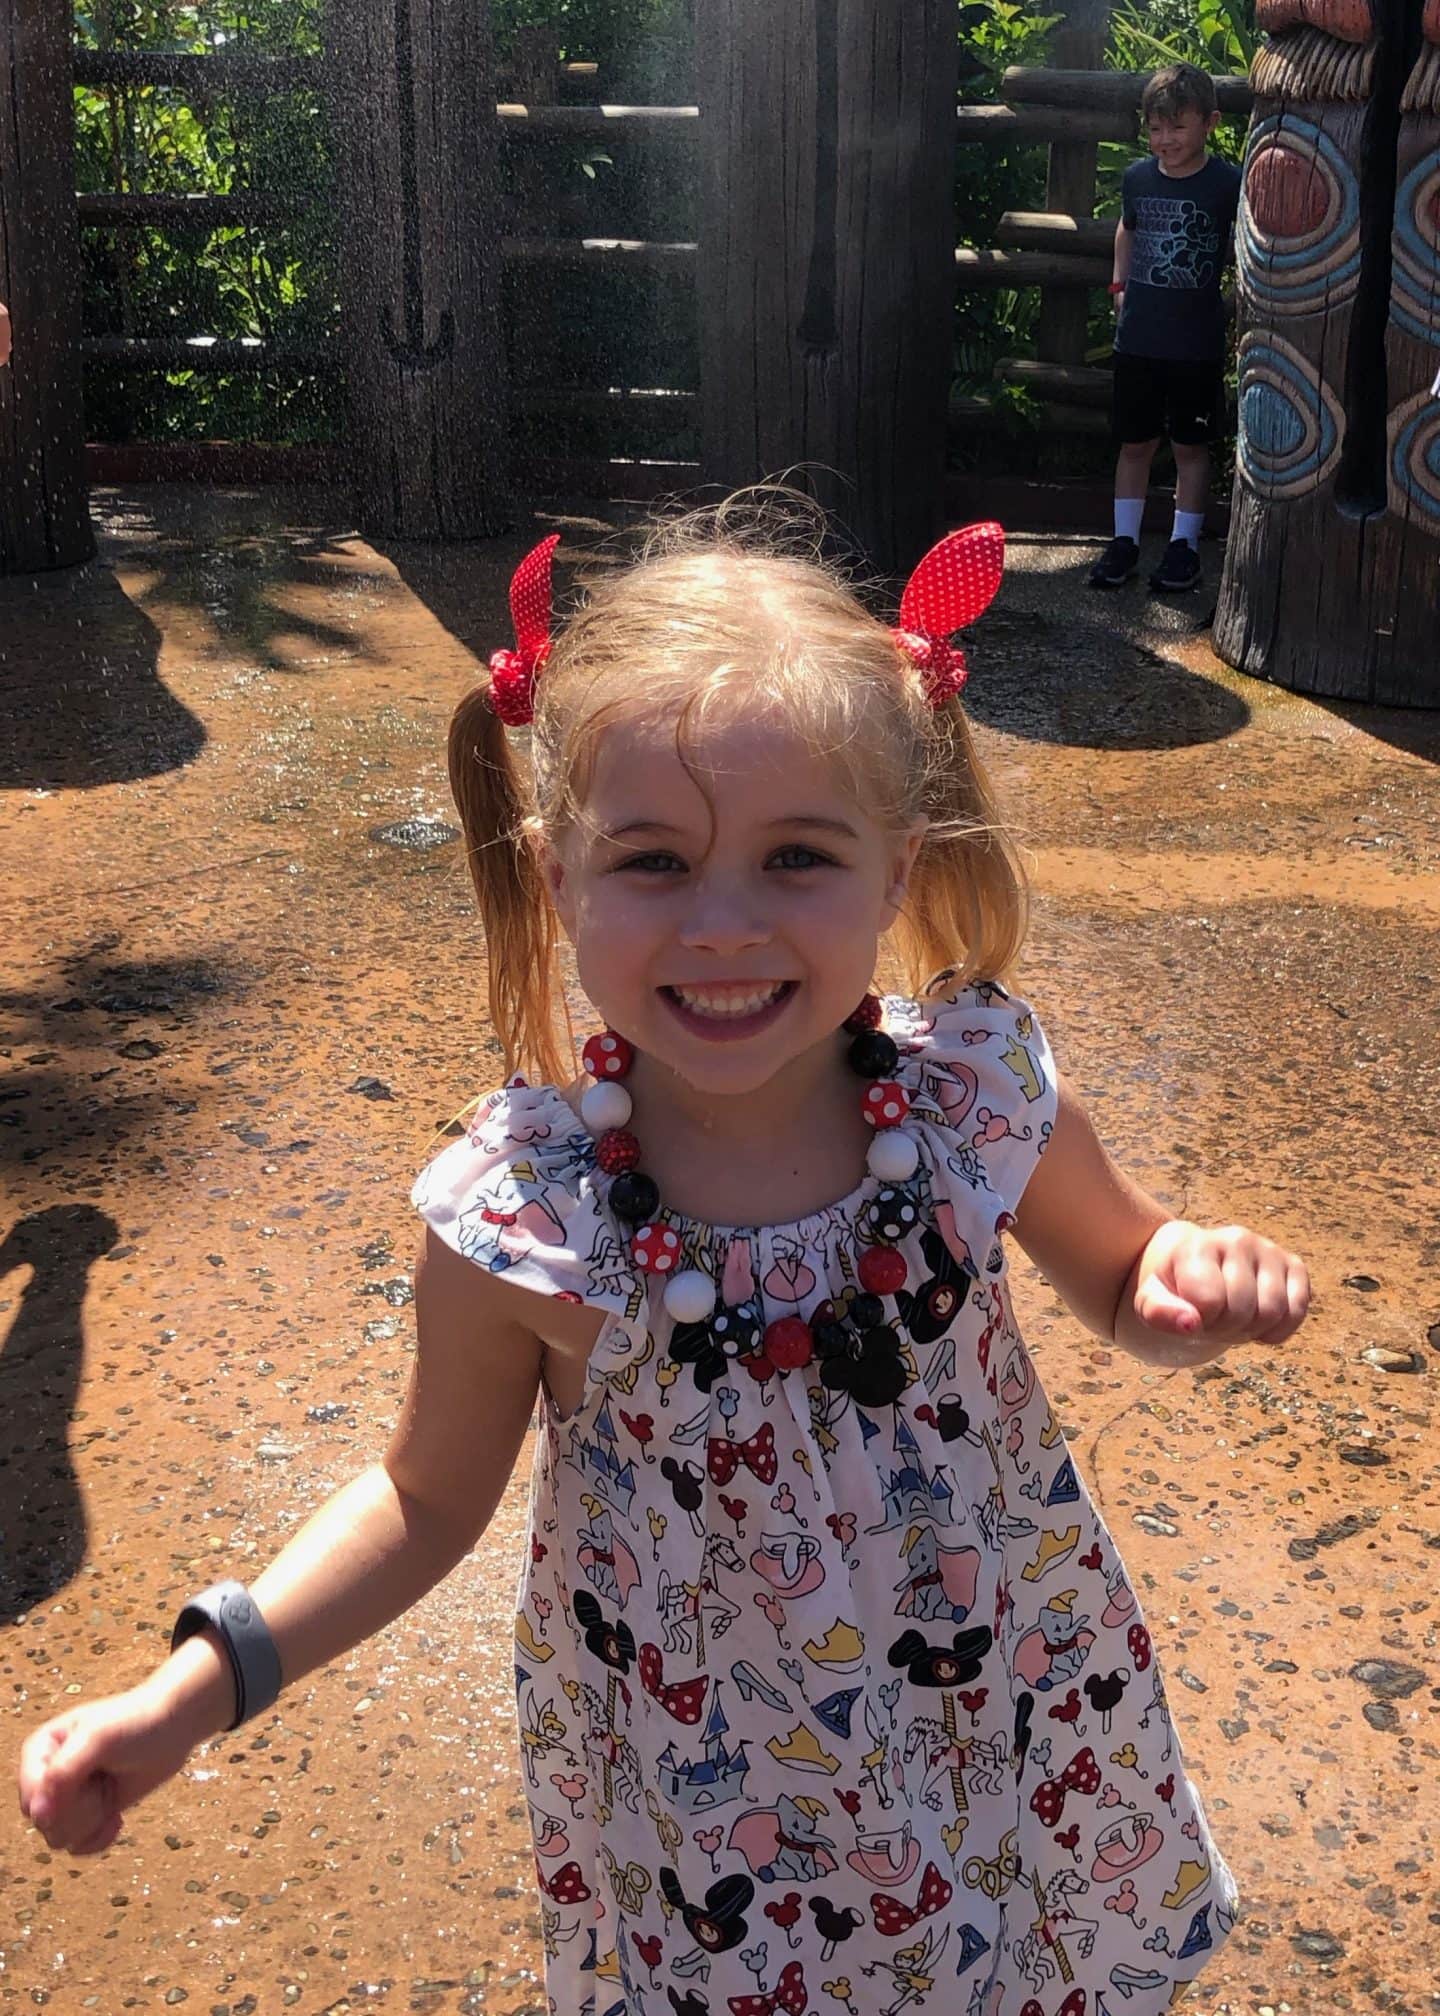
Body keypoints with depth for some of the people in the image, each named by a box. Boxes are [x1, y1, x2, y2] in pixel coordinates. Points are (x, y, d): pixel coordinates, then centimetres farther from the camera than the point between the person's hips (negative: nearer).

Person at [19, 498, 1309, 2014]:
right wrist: (202, 1682, -16)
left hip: (1008, 1739, 2)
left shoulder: (980, 1099, -20)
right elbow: (431, 1495, -6)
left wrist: (1205, 1286, -23)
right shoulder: (517, 1218, -23)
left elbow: (1125, 1291, 0)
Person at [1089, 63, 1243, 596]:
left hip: (1197, 346, -3)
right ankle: (1124, 541, 20)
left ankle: (1184, 546, 17)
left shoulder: (1228, 183, -9)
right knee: (1134, 443, 10)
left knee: (1190, 447, 7)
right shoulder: (1137, 177, 3)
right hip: (1137, 339, 3)